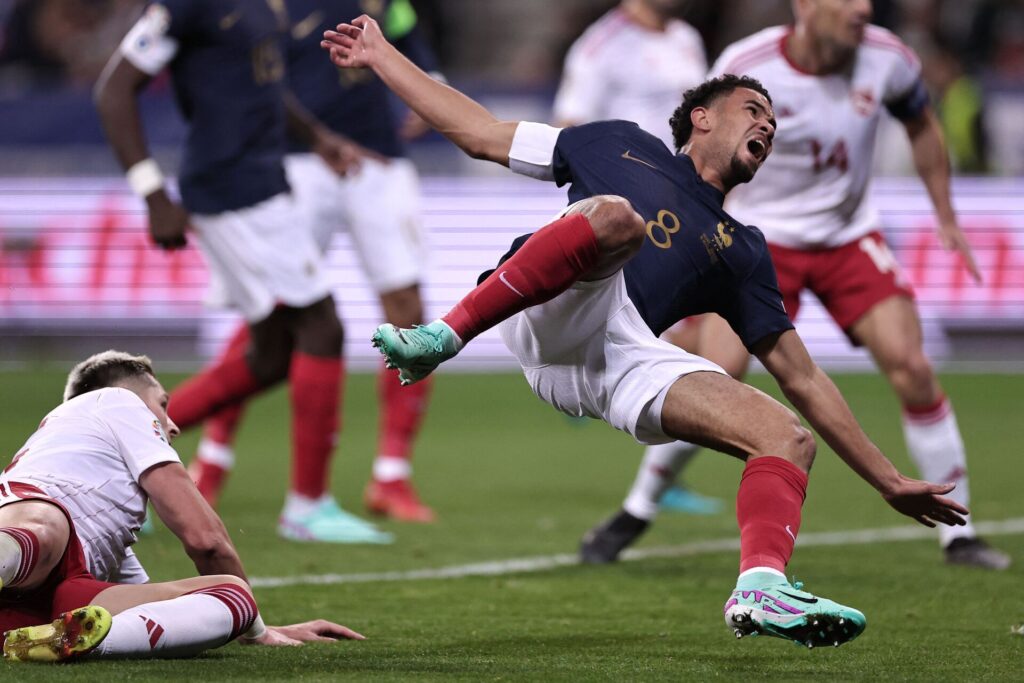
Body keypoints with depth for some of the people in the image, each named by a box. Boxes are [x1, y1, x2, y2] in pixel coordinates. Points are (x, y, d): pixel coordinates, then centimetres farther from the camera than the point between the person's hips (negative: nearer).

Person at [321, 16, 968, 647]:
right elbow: (479, 132, 31)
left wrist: (889, 481, 26)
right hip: (552, 317, -3)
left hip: (623, 361, 3)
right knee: (617, 216, -33)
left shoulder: (741, 251, 33)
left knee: (790, 437, -14)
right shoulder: (624, 145, 29)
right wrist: (382, 56, 29)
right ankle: (442, 338, -30)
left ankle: (761, 590, -39)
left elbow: (802, 376, 32)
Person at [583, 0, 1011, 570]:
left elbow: (922, 126, 10)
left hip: (851, 239, 3)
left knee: (911, 367, -11)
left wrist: (946, 217, 11)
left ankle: (958, 533, 1)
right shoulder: (745, 68, -21)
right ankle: (637, 511, 5)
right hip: (761, 237, -3)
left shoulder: (887, 59, -12)